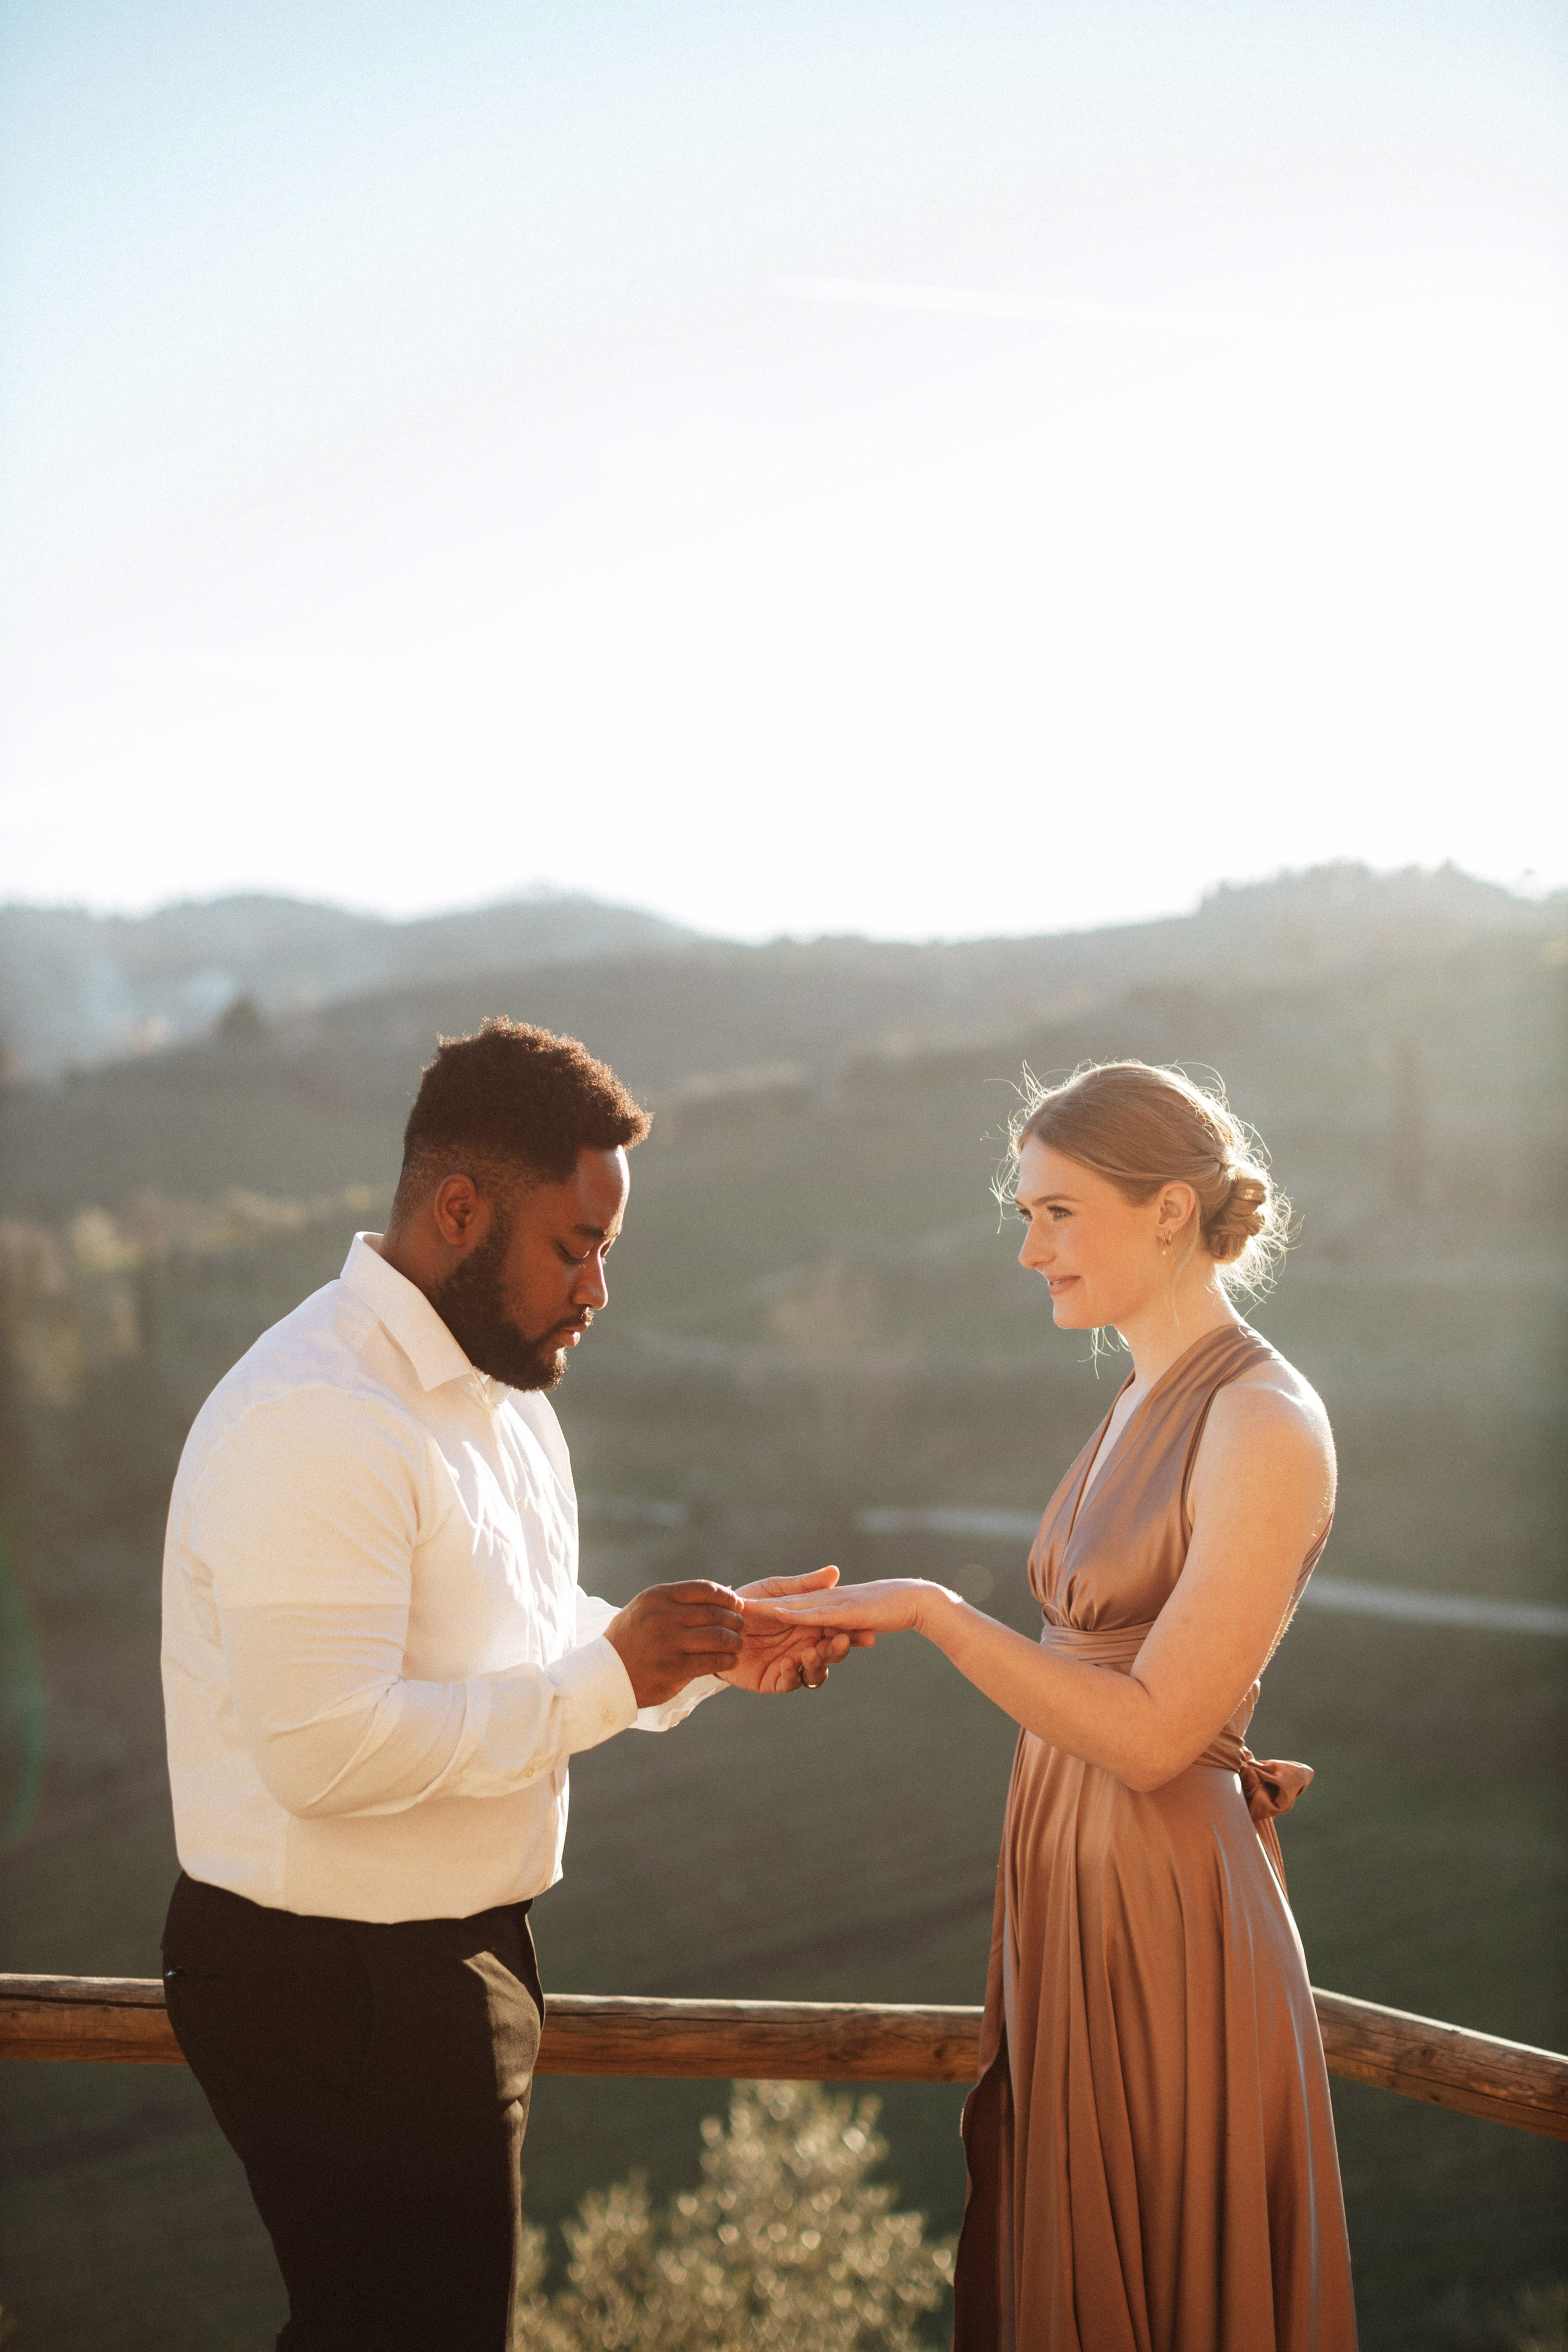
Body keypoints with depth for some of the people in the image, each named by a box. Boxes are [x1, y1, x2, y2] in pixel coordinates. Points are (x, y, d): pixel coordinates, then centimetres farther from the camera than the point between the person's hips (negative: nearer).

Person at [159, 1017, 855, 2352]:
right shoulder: (314, 1421, -23)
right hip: (338, 1991, -10)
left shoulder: (496, 1385, 10)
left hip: (448, 1962, 10)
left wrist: (719, 1650, 2)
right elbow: (326, 1749, -30)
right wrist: (611, 1673, -25)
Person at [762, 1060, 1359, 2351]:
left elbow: (1150, 1732, -20)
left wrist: (929, 1608, -20)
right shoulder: (1146, 1406, 11)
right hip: (1071, 1897, 9)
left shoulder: (1265, 1424, -17)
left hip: (1165, 1917, -9)